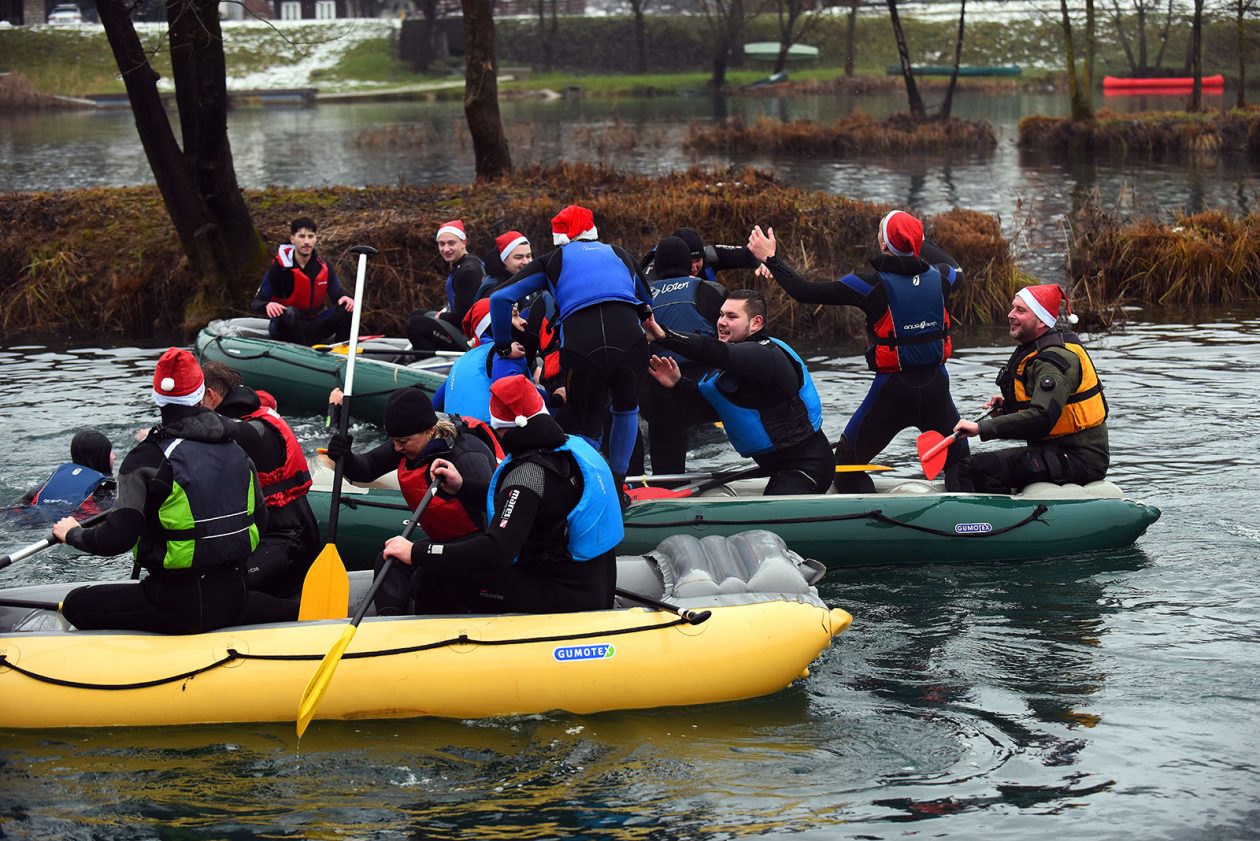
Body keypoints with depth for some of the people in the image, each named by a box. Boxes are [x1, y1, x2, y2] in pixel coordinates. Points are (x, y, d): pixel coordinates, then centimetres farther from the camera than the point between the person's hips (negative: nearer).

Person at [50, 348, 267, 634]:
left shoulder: (148, 458, -15)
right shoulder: (236, 450, 4)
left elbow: (114, 540, -22)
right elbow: (260, 523, 12)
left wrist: (72, 534, -1)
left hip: (182, 608, -6)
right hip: (236, 600, 7)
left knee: (76, 604, 11)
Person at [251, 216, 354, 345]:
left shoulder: (324, 268, -1)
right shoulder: (279, 268, -13)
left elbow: (337, 297, 5)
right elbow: (255, 303, -14)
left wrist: (345, 299, -21)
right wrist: (267, 306, -39)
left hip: (313, 328, 4)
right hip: (286, 329, -4)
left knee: (346, 309, -19)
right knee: (290, 313, -37)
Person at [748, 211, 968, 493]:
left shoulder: (873, 285, -15)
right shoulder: (939, 277, -2)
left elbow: (806, 292, -13)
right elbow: (955, 269, 27)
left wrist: (770, 258, -1)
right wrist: (916, 240, 39)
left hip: (891, 390, -4)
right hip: (936, 387, 4)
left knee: (847, 462, 14)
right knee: (959, 460, 24)